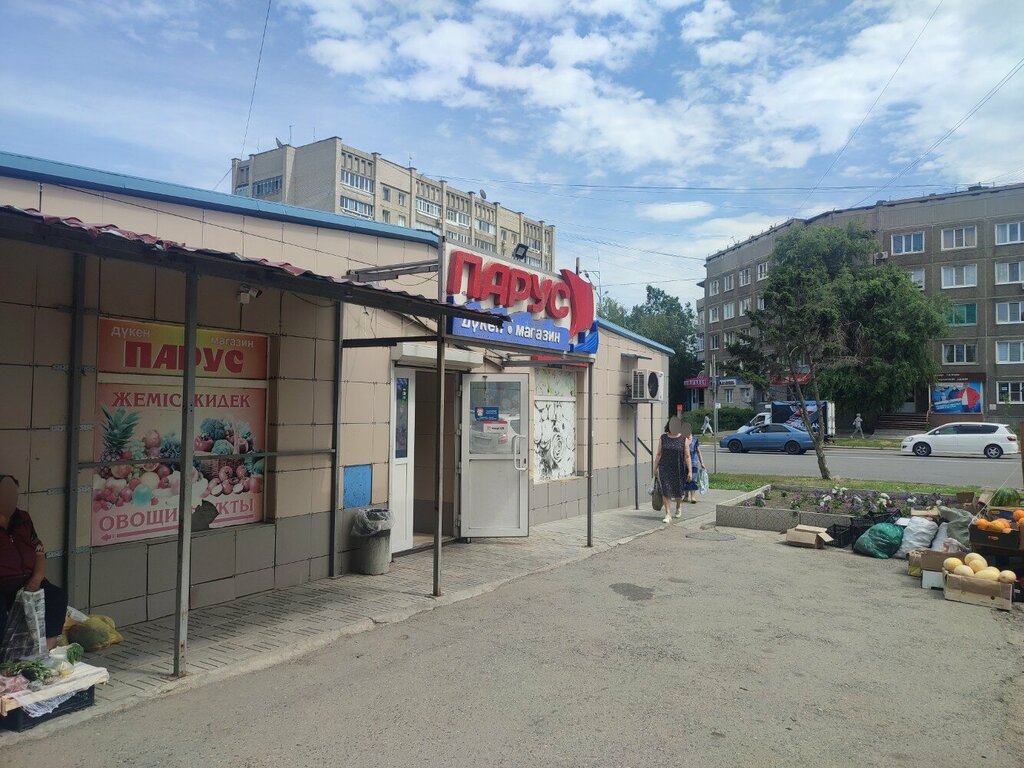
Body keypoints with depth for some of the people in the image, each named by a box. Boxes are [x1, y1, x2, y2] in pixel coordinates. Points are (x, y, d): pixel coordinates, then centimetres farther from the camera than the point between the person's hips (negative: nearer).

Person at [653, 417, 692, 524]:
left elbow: (687, 456, -5)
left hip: (678, 470, -1)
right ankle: (667, 515, -2)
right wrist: (655, 467, 6)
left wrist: (690, 471, -9)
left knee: (678, 491, 10)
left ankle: (678, 507, 41)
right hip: (665, 469, 1)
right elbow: (659, 454, 6)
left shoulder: (683, 439, -3)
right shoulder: (663, 438, 1)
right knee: (666, 491, -7)